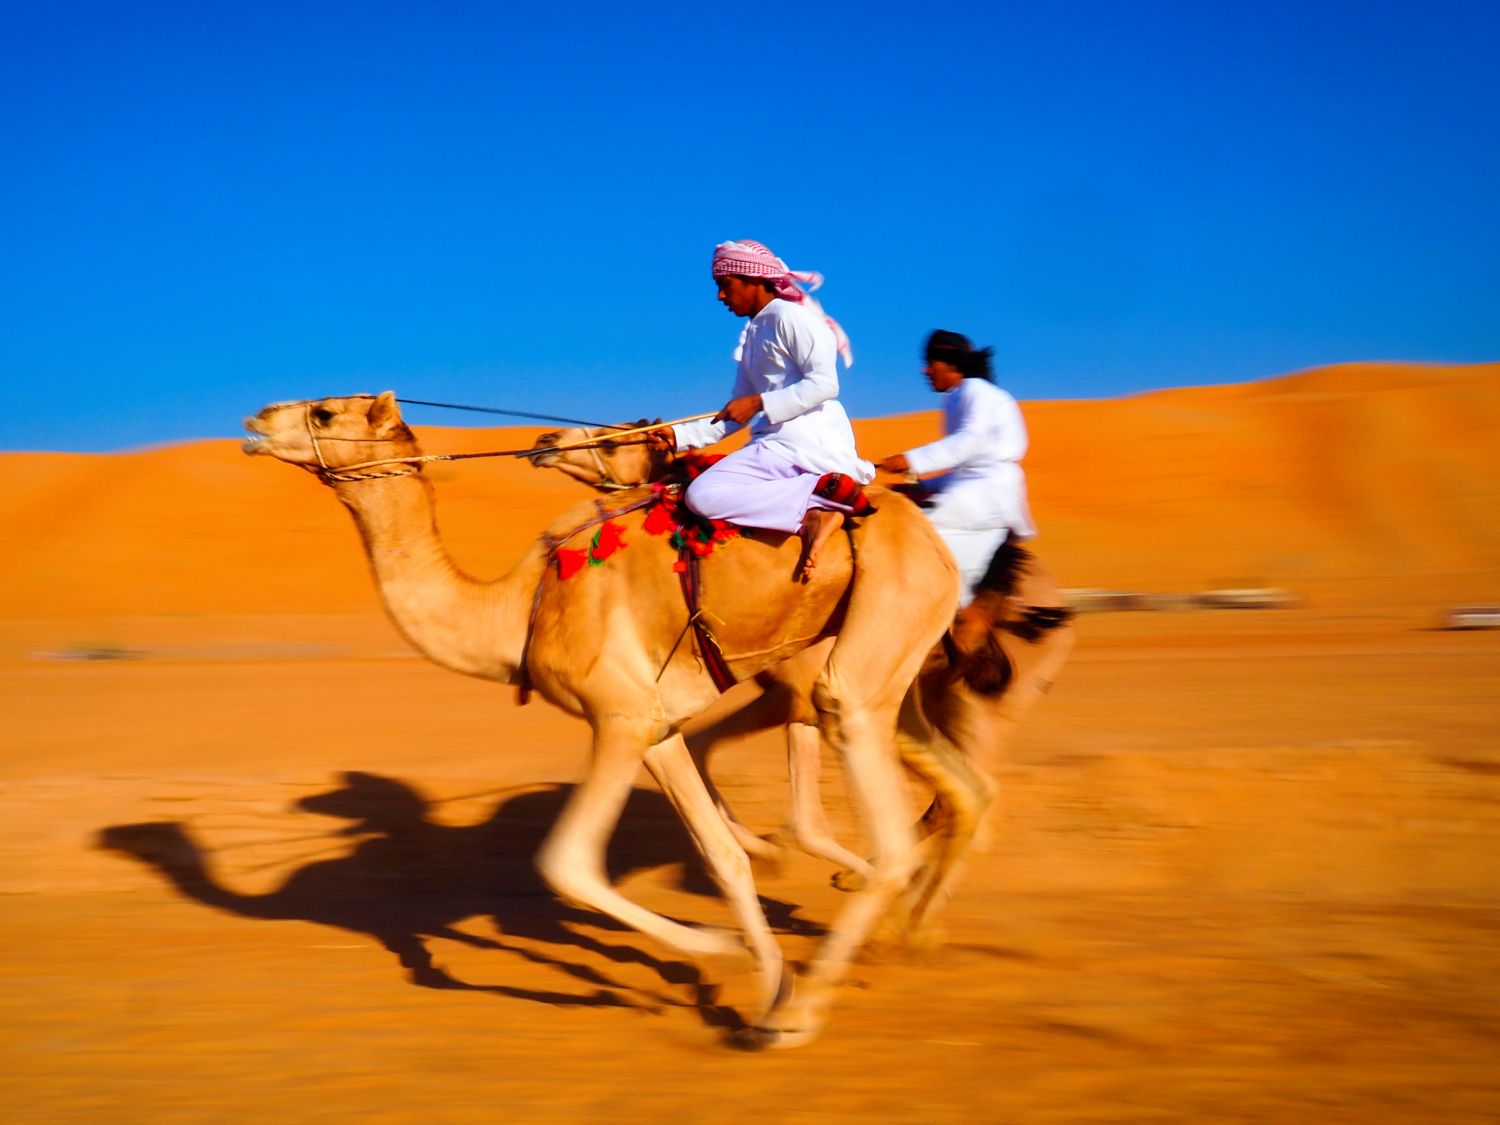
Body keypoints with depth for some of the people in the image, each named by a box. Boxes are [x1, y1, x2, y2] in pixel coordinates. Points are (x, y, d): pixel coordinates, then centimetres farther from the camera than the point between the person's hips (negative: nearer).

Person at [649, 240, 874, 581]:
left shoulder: (789, 316, -4)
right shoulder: (751, 336, 23)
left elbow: (824, 384, -15)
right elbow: (733, 417, 23)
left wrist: (758, 403, -14)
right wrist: (680, 435, 13)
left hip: (809, 439, -10)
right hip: (779, 441, 10)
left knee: (702, 495, -23)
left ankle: (826, 493, -25)